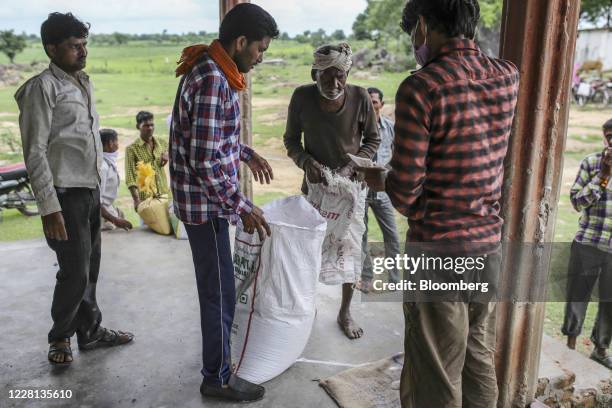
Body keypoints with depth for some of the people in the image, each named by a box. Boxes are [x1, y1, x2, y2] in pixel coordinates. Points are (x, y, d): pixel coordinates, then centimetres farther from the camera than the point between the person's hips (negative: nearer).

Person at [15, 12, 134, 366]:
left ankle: (91, 331, 28)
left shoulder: (84, 83, 13)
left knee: (90, 268, 14)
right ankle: (60, 337, 22)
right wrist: (49, 207, -18)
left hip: (91, 191, 7)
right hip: (66, 195, -7)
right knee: (75, 271, 0)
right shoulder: (43, 87, -10)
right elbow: (34, 152, -14)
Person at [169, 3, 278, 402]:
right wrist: (244, 206, -20)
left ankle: (219, 352, 42)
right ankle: (218, 377, 22)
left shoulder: (213, 70, 9)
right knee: (220, 291, 4)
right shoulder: (212, 81, -23)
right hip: (206, 202, -10)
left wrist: (246, 153, 19)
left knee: (217, 286, 23)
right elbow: (204, 161, -26)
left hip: (208, 198, 10)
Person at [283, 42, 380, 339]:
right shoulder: (302, 97, -14)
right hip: (315, 184, 0)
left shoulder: (360, 97, -16)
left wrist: (351, 166, -18)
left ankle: (345, 312, 27)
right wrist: (306, 161, -21)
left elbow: (373, 139, -3)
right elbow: (291, 139, -2)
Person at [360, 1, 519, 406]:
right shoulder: (508, 77, 2)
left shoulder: (420, 88, -17)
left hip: (439, 253, -6)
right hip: (489, 246, 7)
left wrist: (378, 179, 4)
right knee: (480, 368, 22)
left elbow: (405, 195, -16)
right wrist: (459, 48, 20)